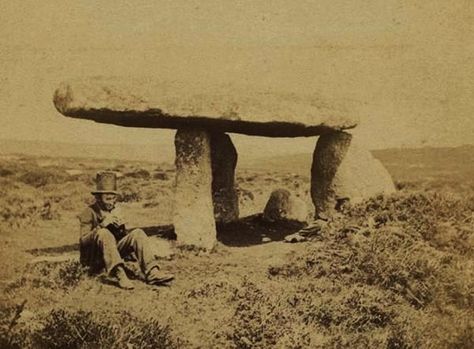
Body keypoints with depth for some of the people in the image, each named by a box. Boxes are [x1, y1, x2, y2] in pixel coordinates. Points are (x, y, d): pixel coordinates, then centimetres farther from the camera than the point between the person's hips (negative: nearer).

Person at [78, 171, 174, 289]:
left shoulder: (115, 212, 15)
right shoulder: (88, 213, -3)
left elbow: (123, 235, 15)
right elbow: (83, 240, -15)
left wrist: (121, 227, -7)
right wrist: (102, 225, -25)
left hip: (115, 251, 5)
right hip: (95, 259, -5)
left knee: (138, 233, -15)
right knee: (104, 233, -35)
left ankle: (152, 273, -29)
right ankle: (119, 275, -47)